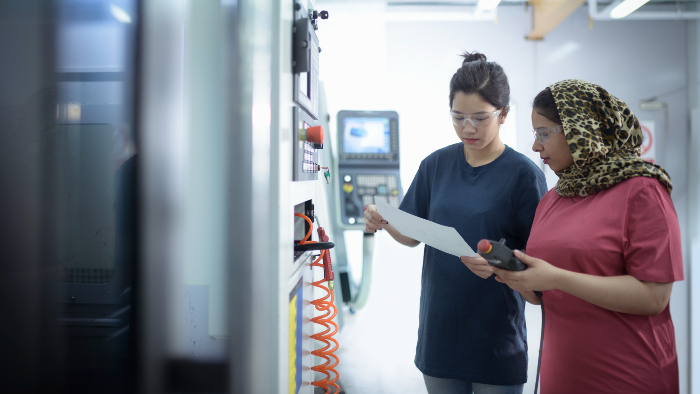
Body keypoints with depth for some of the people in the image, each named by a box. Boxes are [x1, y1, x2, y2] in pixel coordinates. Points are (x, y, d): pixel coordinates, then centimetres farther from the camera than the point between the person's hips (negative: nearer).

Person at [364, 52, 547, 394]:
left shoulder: (524, 174, -9)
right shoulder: (435, 165, 2)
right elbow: (413, 235, 6)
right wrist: (385, 223, -14)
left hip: (496, 336, -3)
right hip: (439, 326, 3)